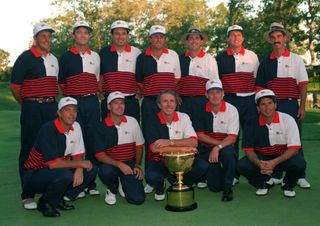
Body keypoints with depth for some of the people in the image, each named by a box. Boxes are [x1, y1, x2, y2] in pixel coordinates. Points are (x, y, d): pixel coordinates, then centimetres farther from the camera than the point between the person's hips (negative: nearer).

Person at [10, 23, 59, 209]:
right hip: (32, 109, -6)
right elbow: (15, 86, -5)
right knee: (29, 150, -1)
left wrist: (51, 102, 14)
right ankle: (27, 195, 6)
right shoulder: (25, 58, -4)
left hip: (51, 108, 6)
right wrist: (28, 104, 5)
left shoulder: (54, 60, 15)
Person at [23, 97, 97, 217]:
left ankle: (59, 199, 4)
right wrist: (81, 163, -20)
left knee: (91, 169, -6)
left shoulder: (76, 127, -2)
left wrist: (79, 170, -17)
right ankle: (45, 202, -6)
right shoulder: (48, 130, -24)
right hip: (34, 175, -7)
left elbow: (77, 154, 5)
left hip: (58, 171, 8)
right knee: (65, 175, -35)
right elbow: (53, 164, -29)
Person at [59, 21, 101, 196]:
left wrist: (97, 94, 11)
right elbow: (61, 82, 8)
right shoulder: (65, 57, 6)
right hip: (74, 102, -2)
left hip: (92, 101, 3)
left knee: (92, 141, 4)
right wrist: (69, 98, 4)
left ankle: (91, 183, 12)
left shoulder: (95, 56, 13)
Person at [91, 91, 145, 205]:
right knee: (105, 172, -37)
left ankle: (124, 184, 22)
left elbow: (139, 146, 11)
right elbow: (100, 155, -12)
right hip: (110, 163, -1)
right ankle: (112, 189, 1)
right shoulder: (101, 128, -8)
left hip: (130, 163, 1)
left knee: (138, 199, -14)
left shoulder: (132, 122, 0)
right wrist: (119, 164, -25)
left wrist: (137, 165, 2)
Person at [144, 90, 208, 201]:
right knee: (151, 176, -34)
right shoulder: (153, 122, -10)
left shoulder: (183, 117, -2)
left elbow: (194, 142, -13)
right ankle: (159, 186, 8)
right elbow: (154, 148, -24)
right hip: (159, 161, -2)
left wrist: (169, 142, -24)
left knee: (203, 165, -22)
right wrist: (183, 148, -25)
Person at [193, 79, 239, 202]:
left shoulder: (231, 110, -8)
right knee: (214, 186, -8)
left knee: (228, 153, -38)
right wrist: (218, 142, -11)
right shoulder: (202, 111, -3)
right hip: (206, 149, 1)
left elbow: (232, 137, -12)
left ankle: (228, 188, -16)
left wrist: (218, 147, -27)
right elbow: (199, 135, -3)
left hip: (225, 147, -1)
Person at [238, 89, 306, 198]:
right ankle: (262, 184, 7)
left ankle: (288, 185, 4)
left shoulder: (287, 120, -13)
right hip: (261, 158, 1)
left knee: (299, 163, -32)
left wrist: (274, 162, -30)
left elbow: (294, 148, -16)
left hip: (284, 157, -1)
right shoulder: (251, 124, -10)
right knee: (243, 165, -26)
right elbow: (249, 149, -8)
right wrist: (259, 163, -30)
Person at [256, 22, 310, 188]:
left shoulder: (296, 59, 5)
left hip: (291, 104, -2)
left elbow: (303, 85, 2)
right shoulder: (265, 63, 9)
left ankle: (300, 176, 11)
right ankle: (276, 175, 17)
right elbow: (260, 86, 11)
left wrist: (302, 107, -5)